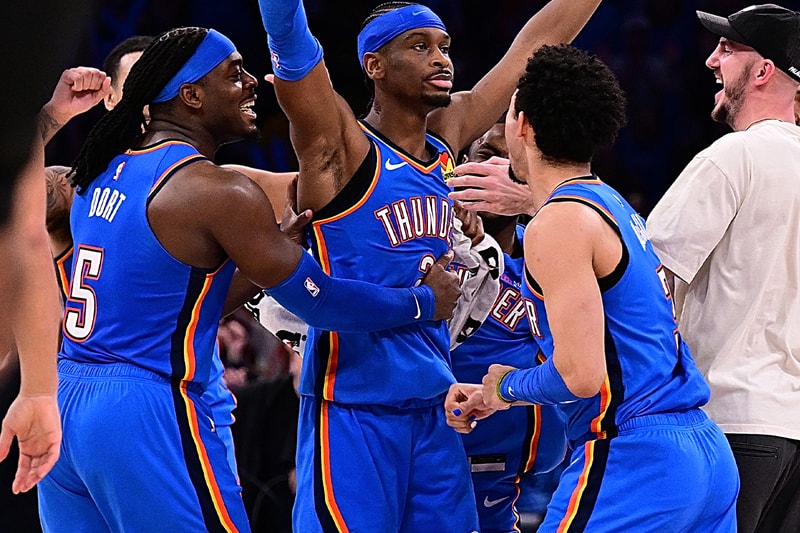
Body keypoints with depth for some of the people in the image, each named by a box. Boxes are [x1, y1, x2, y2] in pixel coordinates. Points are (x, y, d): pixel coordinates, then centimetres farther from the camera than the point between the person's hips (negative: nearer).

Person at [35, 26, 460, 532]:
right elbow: (316, 299, -7)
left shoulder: (104, 170, 12)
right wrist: (426, 301, 8)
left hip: (63, 401, 8)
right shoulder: (218, 191, -12)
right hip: (147, 415, -8)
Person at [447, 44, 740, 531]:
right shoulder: (614, 205, 18)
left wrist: (509, 385, 2)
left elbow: (579, 376, -18)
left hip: (632, 462, -9)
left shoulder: (559, 225, -12)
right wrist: (496, 399, 27)